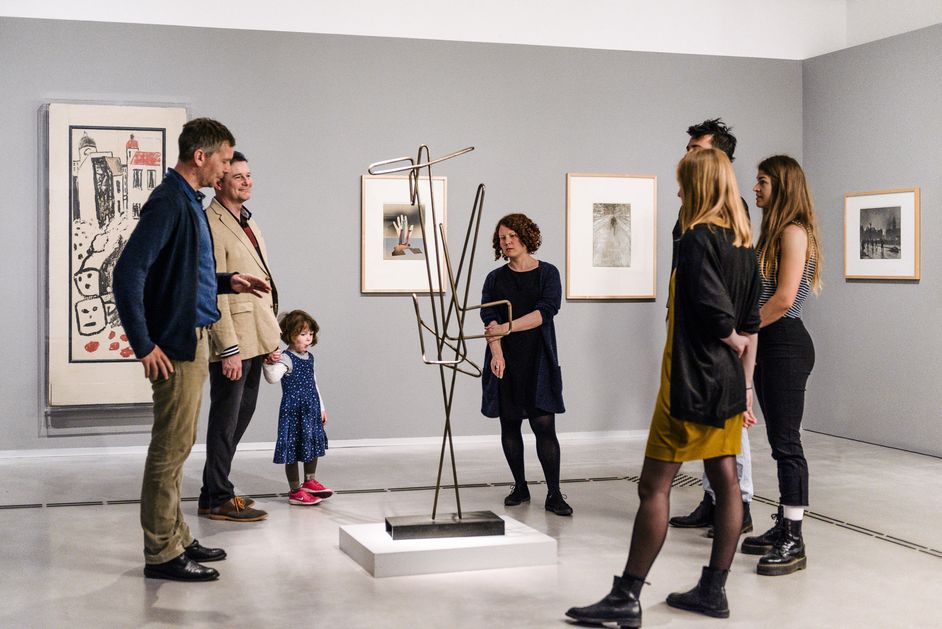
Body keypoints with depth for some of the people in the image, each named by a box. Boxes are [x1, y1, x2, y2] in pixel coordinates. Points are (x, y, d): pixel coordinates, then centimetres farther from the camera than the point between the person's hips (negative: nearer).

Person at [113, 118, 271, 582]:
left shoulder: (189, 202, 14)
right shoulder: (168, 203, -16)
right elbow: (128, 273, -22)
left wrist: (227, 282, 11)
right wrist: (143, 345, -21)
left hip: (192, 340, 10)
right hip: (175, 345, -10)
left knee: (177, 446, 16)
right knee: (171, 447, -3)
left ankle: (175, 539, 26)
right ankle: (161, 554, 5)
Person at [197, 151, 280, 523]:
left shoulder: (248, 221, 16)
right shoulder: (211, 226, -14)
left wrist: (270, 339, 16)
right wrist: (229, 349, -21)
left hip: (255, 338, 10)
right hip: (232, 339, -10)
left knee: (243, 413, 16)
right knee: (226, 419, -1)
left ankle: (216, 489, 28)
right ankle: (216, 499, 10)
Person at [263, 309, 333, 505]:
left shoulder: (309, 357, 11)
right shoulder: (286, 359, -14)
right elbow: (273, 378, -31)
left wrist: (321, 408, 22)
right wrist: (269, 364, -49)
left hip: (311, 410, 8)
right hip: (293, 411, -8)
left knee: (313, 445, 19)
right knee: (293, 451, -2)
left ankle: (309, 482, 36)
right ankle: (295, 491, 6)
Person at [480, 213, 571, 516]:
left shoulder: (547, 273, 3)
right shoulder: (495, 278, 10)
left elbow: (545, 311, -13)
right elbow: (489, 317, -4)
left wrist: (507, 327, -22)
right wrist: (496, 352, -21)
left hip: (538, 360, -3)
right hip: (504, 360, 3)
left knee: (544, 424, -8)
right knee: (510, 423, 6)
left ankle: (554, 494, -5)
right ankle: (520, 487, 19)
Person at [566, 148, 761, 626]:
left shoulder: (698, 237, -15)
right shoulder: (744, 243, 10)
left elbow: (715, 312, -24)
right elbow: (750, 324, 12)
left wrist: (733, 341, -3)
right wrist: (746, 385, 16)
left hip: (692, 383, -9)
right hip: (728, 384, 9)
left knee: (654, 486, -5)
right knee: (725, 483, 10)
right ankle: (713, 590, 19)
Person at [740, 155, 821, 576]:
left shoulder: (794, 232, -12)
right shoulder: (773, 233, 19)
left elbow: (784, 298, -20)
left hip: (786, 344, -10)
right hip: (768, 344, 10)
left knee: (786, 442, -7)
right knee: (780, 441, 13)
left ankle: (793, 544, -3)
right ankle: (783, 529, 21)